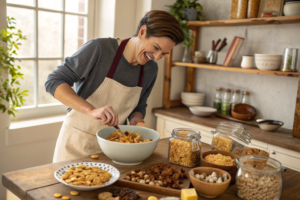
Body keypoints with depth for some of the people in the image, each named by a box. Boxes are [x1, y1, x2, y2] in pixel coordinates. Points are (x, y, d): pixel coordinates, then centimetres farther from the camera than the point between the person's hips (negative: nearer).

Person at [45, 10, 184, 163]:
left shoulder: (150, 70, -3)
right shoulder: (99, 48, -19)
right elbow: (54, 82, -21)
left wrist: (136, 119, -12)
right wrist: (92, 110, -34)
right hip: (78, 142, -4)